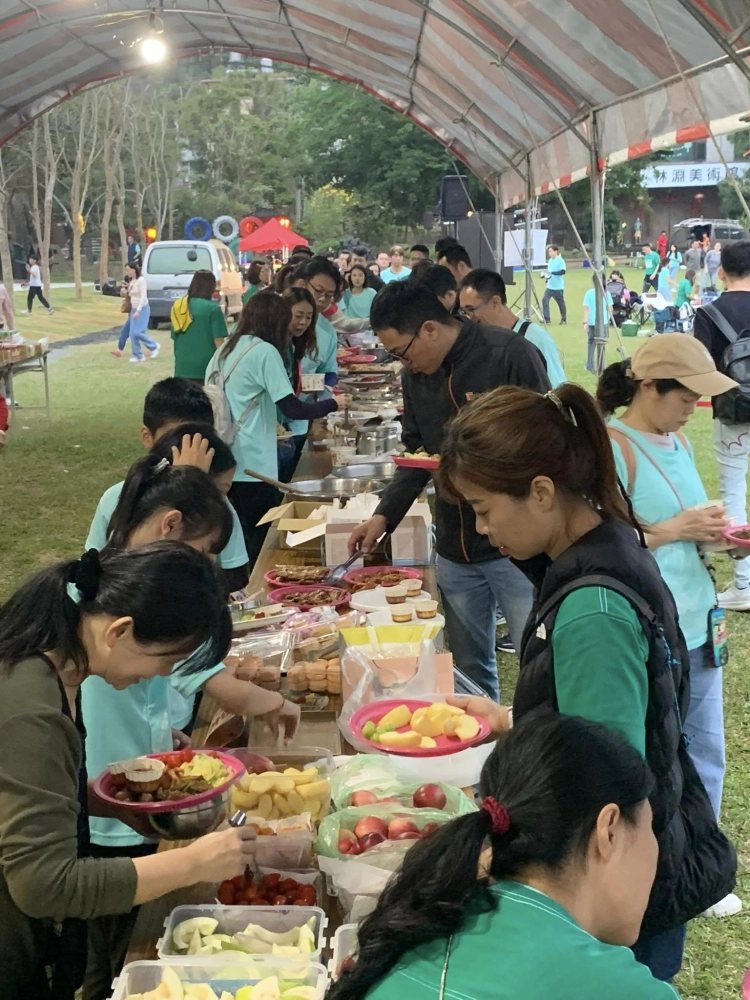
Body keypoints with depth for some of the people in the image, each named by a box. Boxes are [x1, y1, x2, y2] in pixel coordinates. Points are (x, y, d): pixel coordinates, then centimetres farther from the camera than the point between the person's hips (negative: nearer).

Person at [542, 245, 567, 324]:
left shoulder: (560, 261, -12)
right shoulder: (550, 261, 10)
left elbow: (563, 271, -24)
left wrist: (552, 273, -31)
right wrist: (547, 276, 5)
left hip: (558, 287, -6)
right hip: (549, 286, 6)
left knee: (561, 303, 5)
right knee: (545, 299, -10)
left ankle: (564, 319, 21)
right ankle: (547, 319, -8)